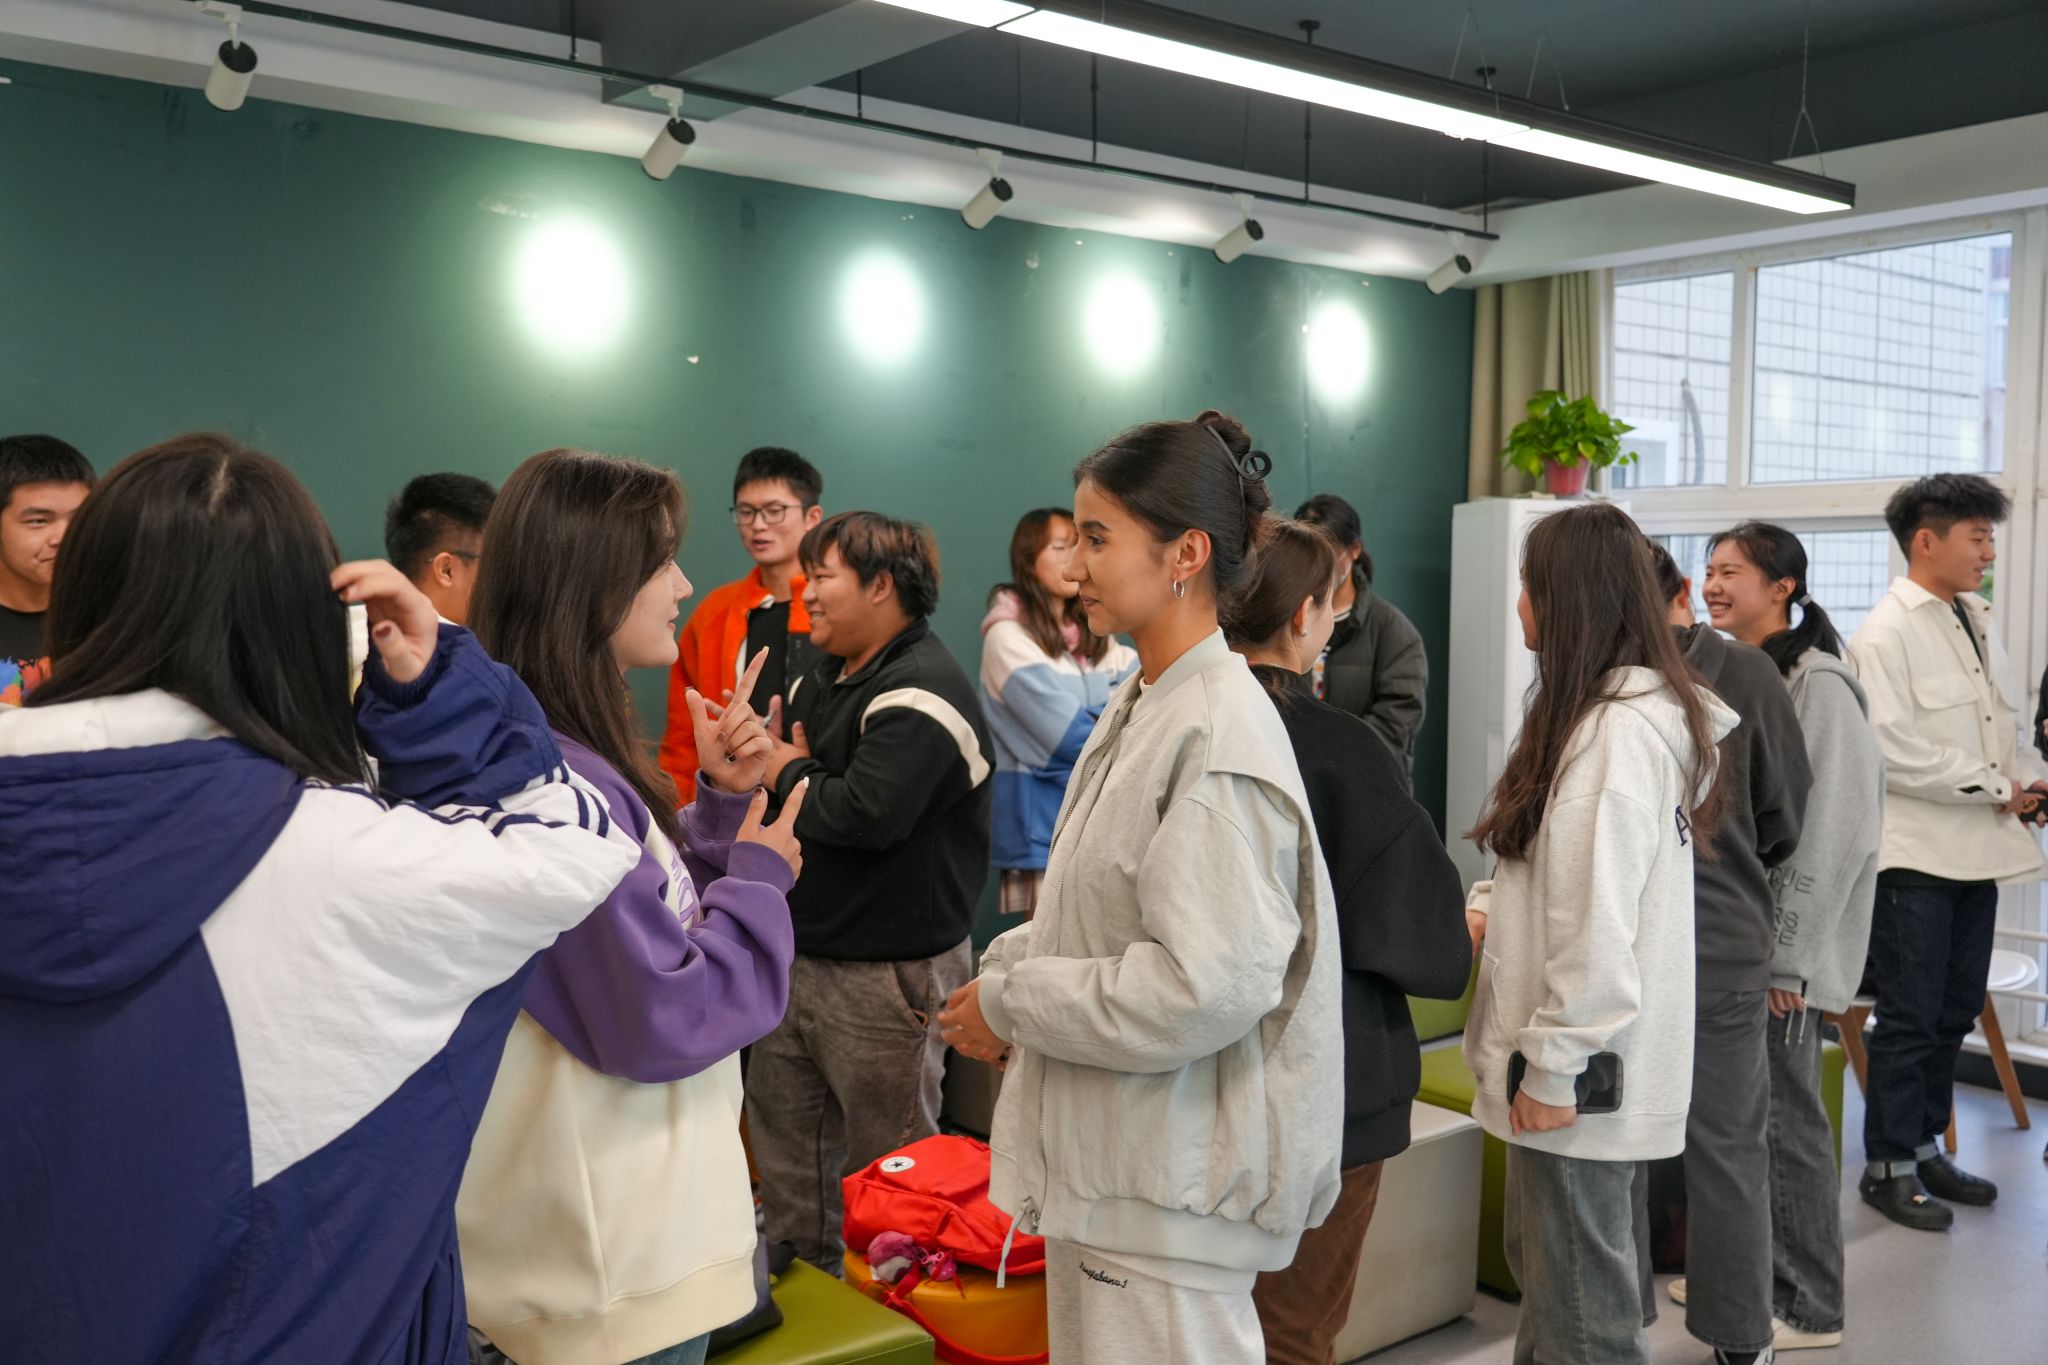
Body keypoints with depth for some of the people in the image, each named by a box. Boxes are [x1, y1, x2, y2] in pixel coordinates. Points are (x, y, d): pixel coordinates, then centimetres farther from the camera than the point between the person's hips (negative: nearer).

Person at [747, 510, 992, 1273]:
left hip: (887, 972, -9)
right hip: (801, 953, 9)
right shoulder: (818, 680, 14)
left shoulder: (922, 693, -17)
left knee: (886, 1162, 3)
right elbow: (770, 768, 14)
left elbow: (866, 811, -28)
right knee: (781, 1132, 18)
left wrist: (792, 775, -10)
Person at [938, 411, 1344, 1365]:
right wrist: (1007, 963, -1)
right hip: (1106, 1157, 9)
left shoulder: (1218, 736, -21)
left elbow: (1209, 988, -26)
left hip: (1171, 1182, -9)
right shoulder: (1136, 710, 8)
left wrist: (1011, 1001, -16)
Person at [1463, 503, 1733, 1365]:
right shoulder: (1649, 711, 10)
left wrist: (1552, 1064, -17)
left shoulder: (1611, 730, -21)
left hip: (1582, 1067, -10)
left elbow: (1597, 924, -23)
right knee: (1554, 1270, 20)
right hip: (1607, 1052, 10)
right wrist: (1499, 908, 11)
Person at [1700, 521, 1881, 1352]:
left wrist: (1788, 959, -15)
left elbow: (1830, 834, -17)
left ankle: (1807, 1308, 17)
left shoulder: (1817, 685, -14)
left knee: (1785, 1121, 2)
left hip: (1779, 952, -7)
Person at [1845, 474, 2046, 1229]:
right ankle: (1888, 1166, 14)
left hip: (1977, 850, 8)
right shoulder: (1887, 633, -12)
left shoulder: (1975, 621, 12)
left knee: (1955, 1011, 15)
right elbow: (1892, 752, -19)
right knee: (1909, 1018, 1)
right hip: (1916, 856, -8)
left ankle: (1926, 1146, 29)